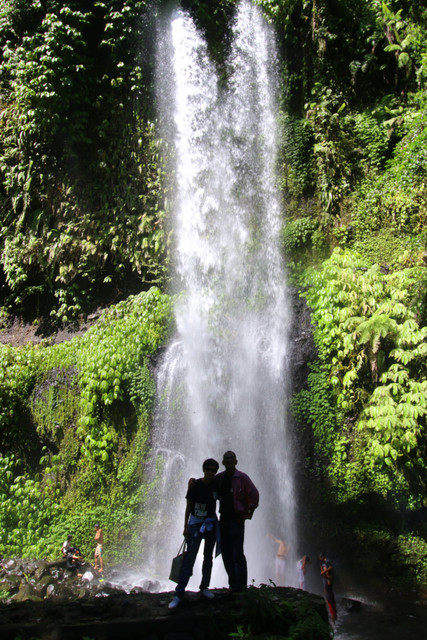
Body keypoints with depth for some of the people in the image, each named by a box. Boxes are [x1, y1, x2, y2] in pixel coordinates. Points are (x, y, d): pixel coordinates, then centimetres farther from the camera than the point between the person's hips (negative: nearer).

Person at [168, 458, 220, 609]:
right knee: (190, 557, -10)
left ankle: (204, 587, 22)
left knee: (208, 556, 10)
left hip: (211, 523, 4)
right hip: (196, 523, -4)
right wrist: (185, 527, -6)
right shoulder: (195, 485, -8)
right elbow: (188, 506, -4)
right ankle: (179, 593, -9)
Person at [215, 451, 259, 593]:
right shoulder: (219, 478, 9)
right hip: (223, 518, 6)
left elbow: (254, 494, -7)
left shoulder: (242, 477, -6)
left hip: (237, 519, -6)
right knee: (226, 552, 8)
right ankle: (233, 583, 19)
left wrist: (249, 513, -8)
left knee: (237, 553, -7)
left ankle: (240, 584, 3)